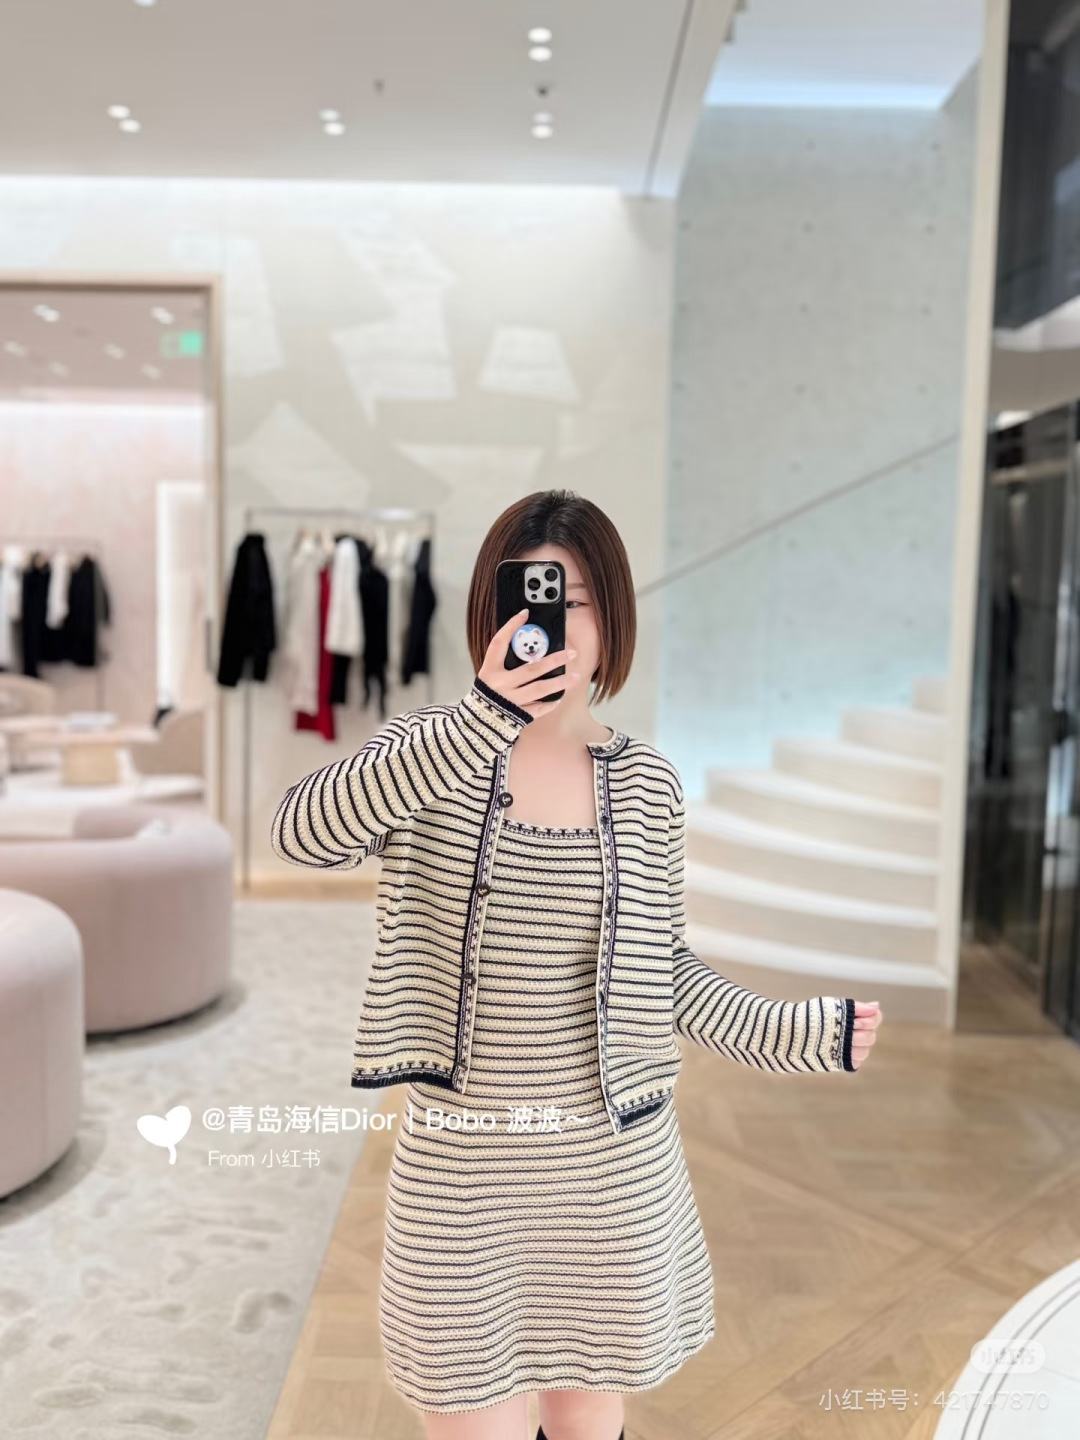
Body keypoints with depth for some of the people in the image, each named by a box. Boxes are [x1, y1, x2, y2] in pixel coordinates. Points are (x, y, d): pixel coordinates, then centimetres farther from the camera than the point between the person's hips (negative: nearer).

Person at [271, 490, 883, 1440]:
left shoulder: (645, 782, -2)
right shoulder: (437, 751, -7)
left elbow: (664, 969, 6)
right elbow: (304, 834, -27)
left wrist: (800, 1033, -4)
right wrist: (487, 715, -35)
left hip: (609, 1163, 2)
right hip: (463, 1163, -1)